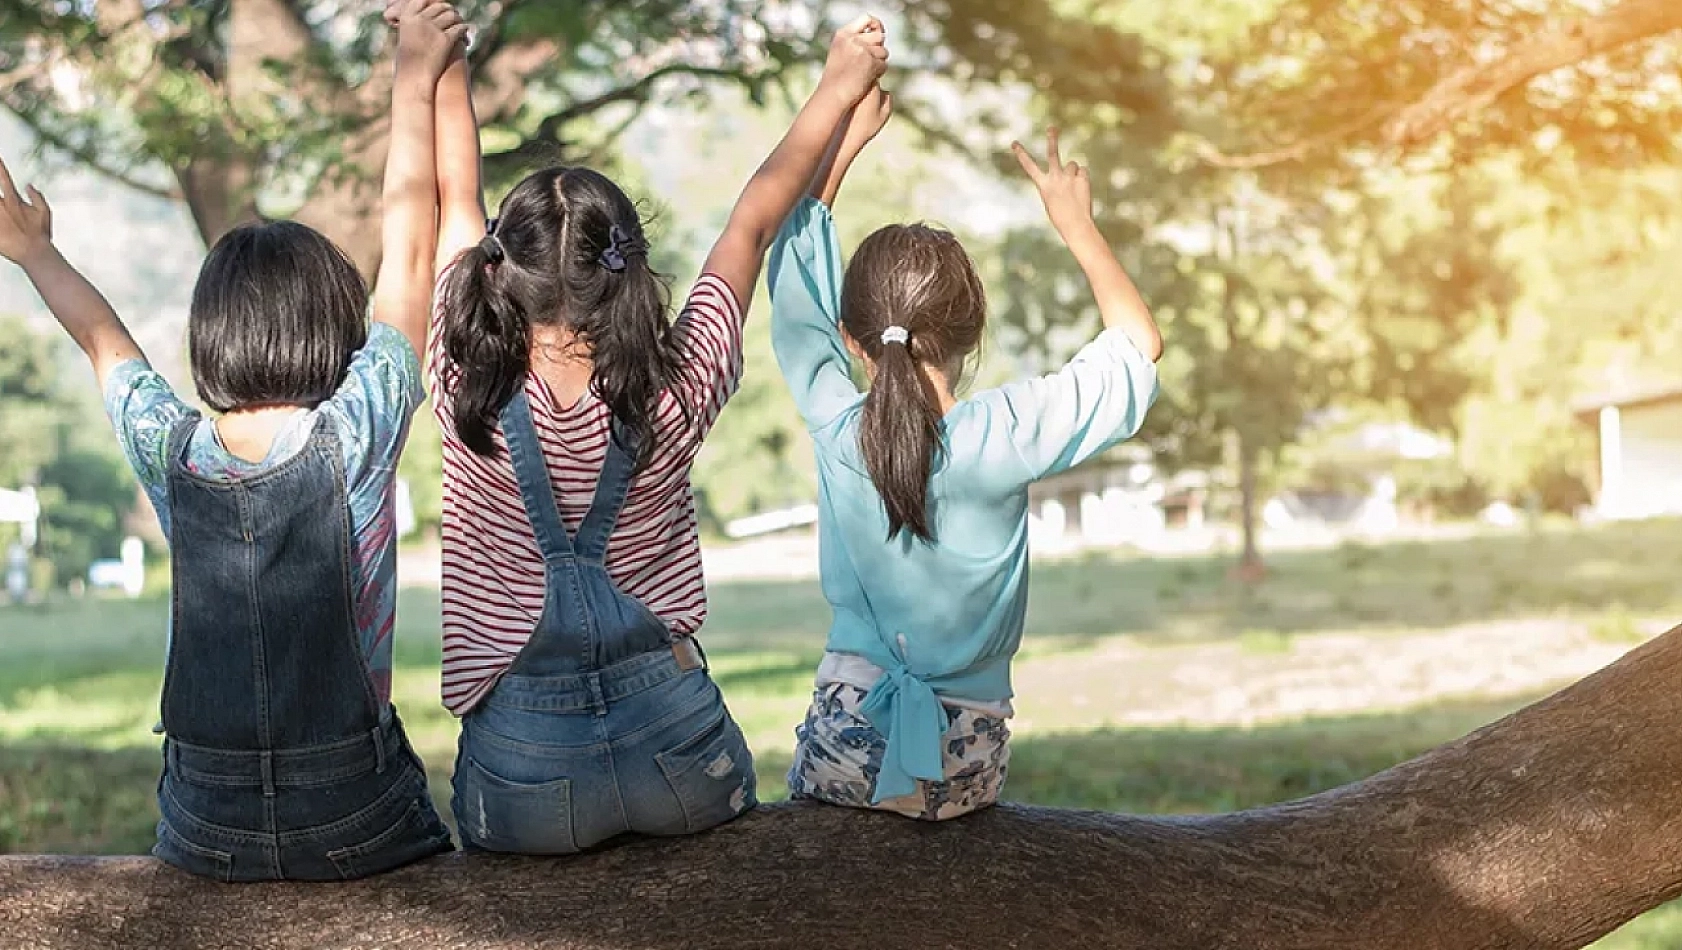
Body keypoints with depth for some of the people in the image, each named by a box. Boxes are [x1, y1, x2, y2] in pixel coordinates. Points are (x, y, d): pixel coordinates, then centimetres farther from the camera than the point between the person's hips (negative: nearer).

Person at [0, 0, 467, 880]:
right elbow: (409, 255, -2)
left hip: (206, 835, 3)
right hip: (355, 828, -3)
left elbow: (104, 341, 17)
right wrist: (415, 82, 8)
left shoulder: (172, 455, -4)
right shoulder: (354, 439, -12)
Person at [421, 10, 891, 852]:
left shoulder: (469, 395, -13)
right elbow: (755, 221, 2)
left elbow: (454, 196, 0)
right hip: (676, 743, 1)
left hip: (520, 771, -1)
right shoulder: (673, 397, -11)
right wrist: (840, 84, 16)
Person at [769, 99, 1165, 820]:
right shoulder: (1004, 438, -13)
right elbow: (1139, 343, 2)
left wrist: (843, 141, 17)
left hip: (845, 748, 1)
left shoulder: (836, 430, -8)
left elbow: (794, 279, 9)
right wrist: (1076, 223, 11)